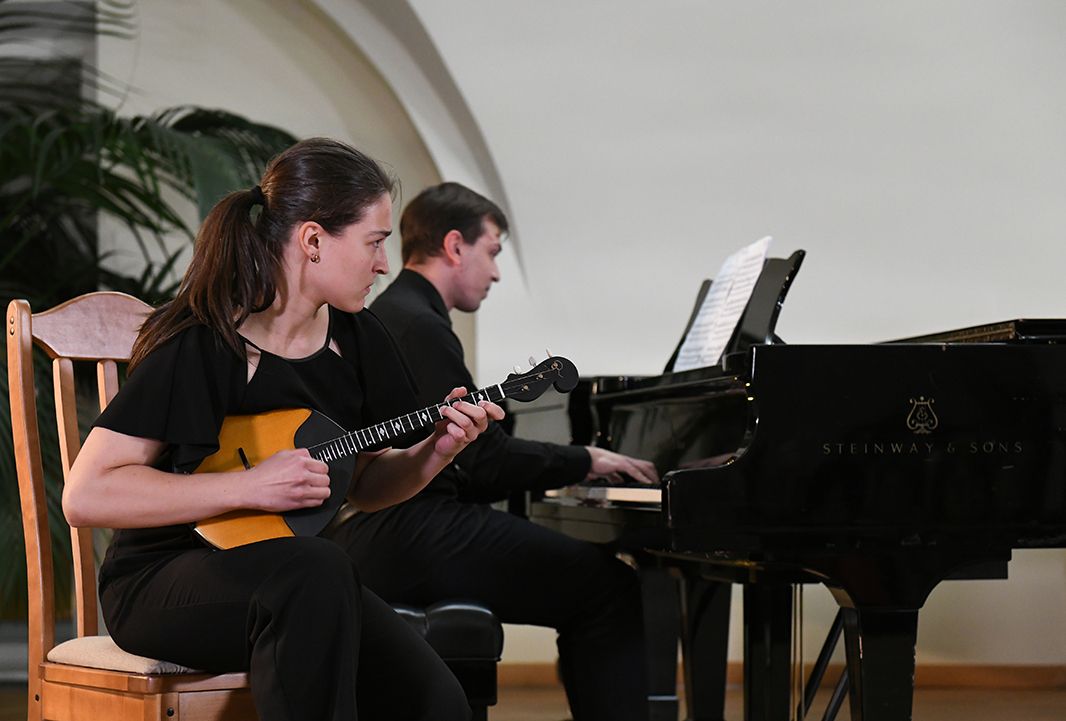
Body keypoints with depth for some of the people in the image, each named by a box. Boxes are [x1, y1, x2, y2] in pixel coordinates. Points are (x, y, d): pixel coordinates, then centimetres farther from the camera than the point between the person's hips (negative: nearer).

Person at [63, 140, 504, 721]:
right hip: (162, 581, -6)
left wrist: (435, 451, -4)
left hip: (284, 576, 6)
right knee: (318, 571, -38)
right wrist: (251, 486, -25)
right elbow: (85, 495, -22)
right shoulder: (196, 347, -16)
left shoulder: (354, 338, 5)